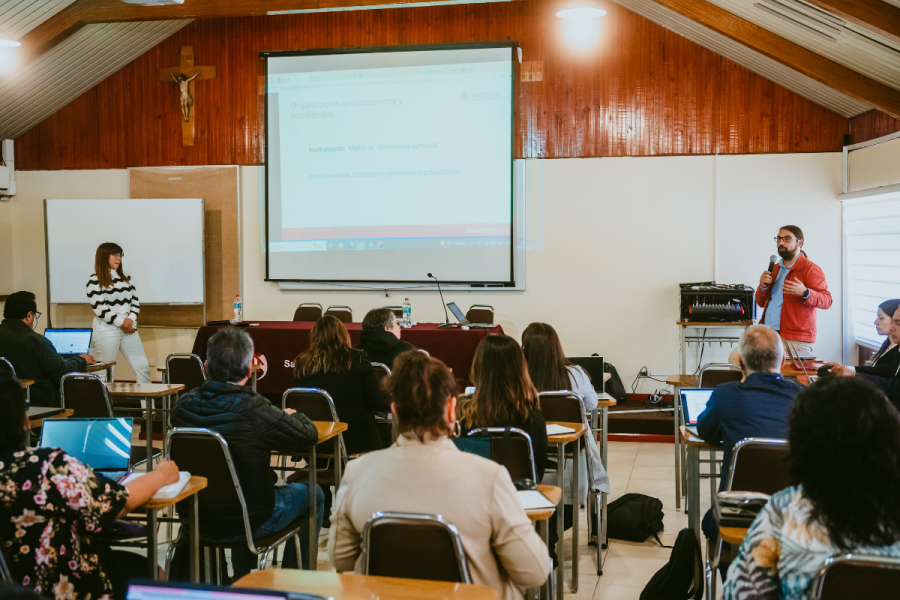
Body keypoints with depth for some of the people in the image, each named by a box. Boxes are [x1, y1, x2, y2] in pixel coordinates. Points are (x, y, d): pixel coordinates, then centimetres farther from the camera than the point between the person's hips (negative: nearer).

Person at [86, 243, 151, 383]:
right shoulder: (95, 281, -5)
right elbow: (99, 309, -12)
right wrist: (121, 323, -13)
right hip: (107, 330, -5)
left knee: (143, 366, 2)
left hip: (129, 328, 5)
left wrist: (131, 319, -8)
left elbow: (135, 301, 9)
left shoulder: (125, 278, 13)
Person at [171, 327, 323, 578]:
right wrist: (292, 415, 7)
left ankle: (242, 579, 47)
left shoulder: (183, 406, -13)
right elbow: (309, 435, -14)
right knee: (312, 493, 20)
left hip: (195, 519, 6)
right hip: (249, 523, -5)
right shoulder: (255, 410, -29)